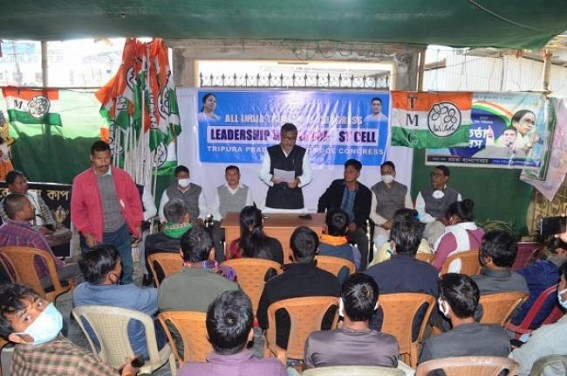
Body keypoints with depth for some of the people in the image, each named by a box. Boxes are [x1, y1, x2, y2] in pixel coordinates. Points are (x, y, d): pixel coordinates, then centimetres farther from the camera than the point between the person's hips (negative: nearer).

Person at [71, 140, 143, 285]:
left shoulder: (122, 176, 0)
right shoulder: (81, 180, -5)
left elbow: (134, 200, 7)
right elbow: (77, 210, -4)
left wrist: (137, 225, 4)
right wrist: (87, 234, -9)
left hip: (121, 232, 2)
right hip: (96, 235, -1)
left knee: (126, 268, 9)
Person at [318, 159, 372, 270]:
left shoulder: (365, 192, 5)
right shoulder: (336, 185, 9)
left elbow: (365, 213, 3)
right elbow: (323, 200, 12)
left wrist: (355, 223, -17)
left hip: (353, 225, 0)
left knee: (363, 240, -30)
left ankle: (362, 272, -20)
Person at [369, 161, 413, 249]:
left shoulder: (404, 189, 13)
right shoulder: (375, 189, 7)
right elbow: (371, 212, 1)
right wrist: (384, 223, -12)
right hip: (382, 226, -1)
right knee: (381, 240, -31)